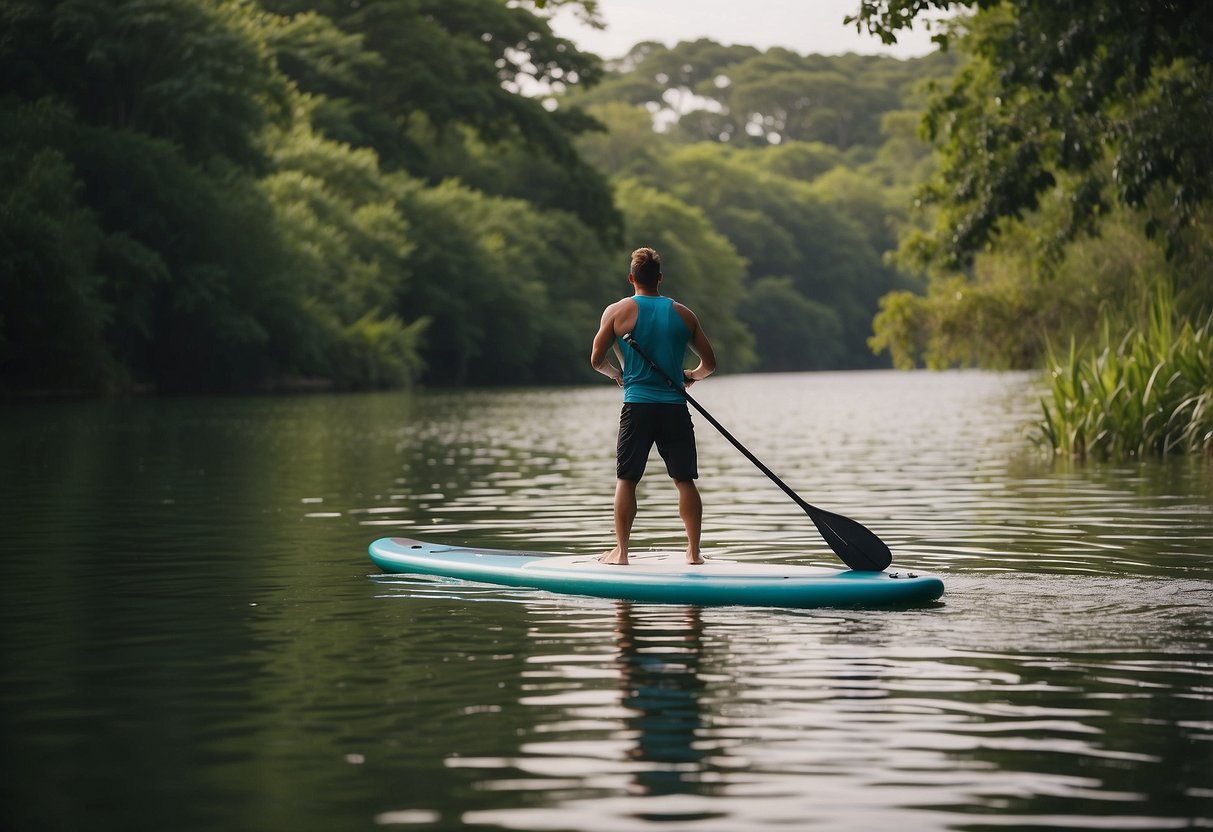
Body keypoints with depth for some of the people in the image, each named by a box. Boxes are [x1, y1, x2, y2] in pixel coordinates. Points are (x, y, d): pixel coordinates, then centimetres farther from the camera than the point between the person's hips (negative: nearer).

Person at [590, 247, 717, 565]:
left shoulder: (617, 311, 0)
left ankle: (621, 551, 7)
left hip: (637, 407, -1)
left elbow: (597, 360, 0)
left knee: (626, 479, 7)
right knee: (685, 480, 7)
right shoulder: (683, 314, 7)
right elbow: (709, 363, 10)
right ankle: (694, 551, 7)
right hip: (675, 408, 2)